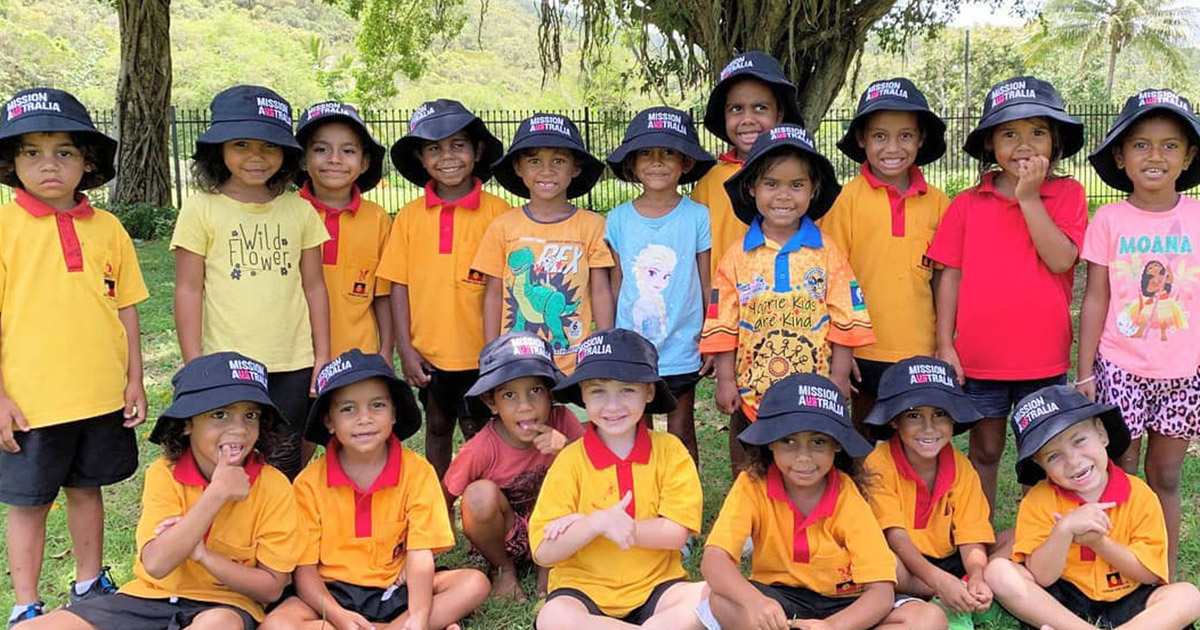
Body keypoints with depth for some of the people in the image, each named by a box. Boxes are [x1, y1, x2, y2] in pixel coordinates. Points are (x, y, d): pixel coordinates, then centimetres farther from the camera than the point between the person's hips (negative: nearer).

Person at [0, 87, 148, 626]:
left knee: (86, 489, 17)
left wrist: (134, 380, 6)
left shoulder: (107, 228, 2)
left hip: (102, 396, 3)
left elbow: (125, 308, 8)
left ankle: (89, 585, 34)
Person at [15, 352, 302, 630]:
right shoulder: (164, 474, -9)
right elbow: (156, 564, -21)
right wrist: (216, 493, -28)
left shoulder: (273, 487, -13)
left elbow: (272, 587, -10)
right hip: (153, 596, 3)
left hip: (226, 604, -2)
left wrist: (203, 555, -22)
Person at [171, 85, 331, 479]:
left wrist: (323, 358, 6)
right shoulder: (202, 209, -2)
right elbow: (188, 290, -2)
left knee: (286, 469, 10)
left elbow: (314, 286, 9)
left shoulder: (299, 210, 5)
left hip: (292, 365, 2)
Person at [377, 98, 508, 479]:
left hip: (479, 352, -3)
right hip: (428, 353, 3)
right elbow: (399, 285, 3)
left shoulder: (496, 212, -6)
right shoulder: (410, 216, 2)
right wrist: (405, 348, -2)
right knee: (437, 428, 18)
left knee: (478, 434, 4)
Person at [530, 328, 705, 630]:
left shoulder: (669, 450, -1)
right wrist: (598, 523, -26)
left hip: (655, 585, 0)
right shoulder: (571, 459, -4)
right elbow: (543, 553, -7)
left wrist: (583, 524, -14)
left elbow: (676, 533, -8)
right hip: (584, 588, 0)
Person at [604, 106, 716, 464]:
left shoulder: (698, 218, -6)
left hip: (681, 352, -1)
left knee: (681, 434, 11)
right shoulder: (618, 220, 0)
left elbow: (708, 286, -1)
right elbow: (615, 287, 7)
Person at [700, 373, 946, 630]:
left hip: (843, 606, 1)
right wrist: (754, 601, -46)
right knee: (720, 601, -32)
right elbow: (714, 560, -25)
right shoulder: (752, 486, -14)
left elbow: (881, 592, -19)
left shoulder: (848, 497, -14)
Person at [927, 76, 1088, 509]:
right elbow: (951, 276, 1)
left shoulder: (1068, 195, -1)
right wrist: (945, 346, -3)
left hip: (1043, 358, -1)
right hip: (979, 358, 1)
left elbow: (1060, 259, -16)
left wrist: (1029, 198, -16)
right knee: (984, 453, 14)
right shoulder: (967, 204, 0)